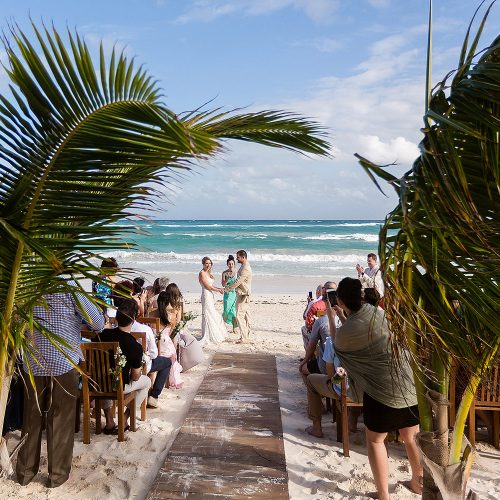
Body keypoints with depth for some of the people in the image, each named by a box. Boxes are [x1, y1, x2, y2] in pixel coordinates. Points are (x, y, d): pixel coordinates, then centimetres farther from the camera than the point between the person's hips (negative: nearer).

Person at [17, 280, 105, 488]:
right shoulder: (69, 288, -11)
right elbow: (98, 323, -10)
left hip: (33, 364, 4)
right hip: (64, 363, -4)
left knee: (31, 419, 16)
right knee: (61, 420, 9)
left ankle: (25, 471, 28)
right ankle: (57, 474, 18)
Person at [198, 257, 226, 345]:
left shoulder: (209, 273, 16)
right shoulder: (202, 273, -11)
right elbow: (207, 286, -14)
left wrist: (219, 289, 4)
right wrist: (218, 290, -7)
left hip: (211, 295, 9)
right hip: (206, 295, -9)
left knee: (213, 316, 12)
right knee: (208, 316, -4)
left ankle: (214, 336, 21)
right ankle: (208, 337, 4)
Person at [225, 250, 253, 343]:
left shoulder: (245, 268, -20)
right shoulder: (243, 267, 14)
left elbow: (238, 281, -22)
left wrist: (227, 289, -15)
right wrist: (230, 287, 14)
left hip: (243, 295, -10)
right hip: (242, 294, 10)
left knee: (240, 316, -10)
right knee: (245, 316, 12)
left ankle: (244, 338, -7)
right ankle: (246, 336, 18)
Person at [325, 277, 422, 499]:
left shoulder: (346, 331, -14)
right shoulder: (378, 311, 0)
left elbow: (337, 344, 11)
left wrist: (331, 317, 19)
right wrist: (344, 316, 27)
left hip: (381, 389, -6)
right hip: (408, 383, 6)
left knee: (375, 440, 16)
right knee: (412, 437, 23)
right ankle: (418, 482, 42)